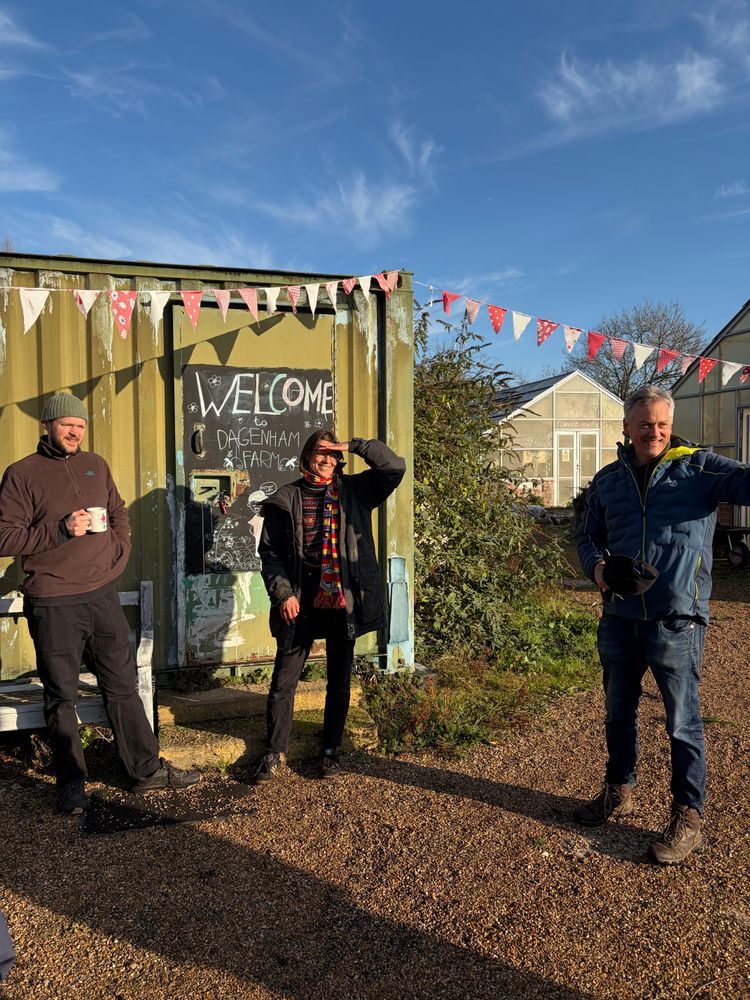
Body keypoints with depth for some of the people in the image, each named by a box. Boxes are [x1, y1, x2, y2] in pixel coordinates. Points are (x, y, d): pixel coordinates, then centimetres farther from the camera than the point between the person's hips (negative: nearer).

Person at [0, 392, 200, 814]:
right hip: (52, 605, -4)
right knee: (62, 697, 9)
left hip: (103, 596, 5)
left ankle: (148, 768, 24)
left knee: (123, 685, 12)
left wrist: (119, 547, 5)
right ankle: (72, 783, 26)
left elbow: (120, 511, 21)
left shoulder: (96, 465, 10)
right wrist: (62, 530, -20)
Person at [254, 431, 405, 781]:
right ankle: (274, 752, 24)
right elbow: (269, 551, 2)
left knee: (339, 680, 13)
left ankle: (330, 750, 30)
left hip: (342, 602, 1)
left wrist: (354, 446, -8)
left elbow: (395, 467, -4)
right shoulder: (287, 499, 0)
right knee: (283, 681, 6)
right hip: (301, 604, -1)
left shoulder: (354, 491, 4)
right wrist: (282, 593, -7)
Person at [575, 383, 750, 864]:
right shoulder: (607, 480, 8)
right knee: (618, 712, 19)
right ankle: (620, 791, 39)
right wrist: (599, 569, -6)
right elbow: (588, 536, 14)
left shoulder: (699, 467, -3)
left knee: (683, 722, 6)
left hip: (677, 621, -4)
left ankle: (689, 816, 24)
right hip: (620, 619, 5)